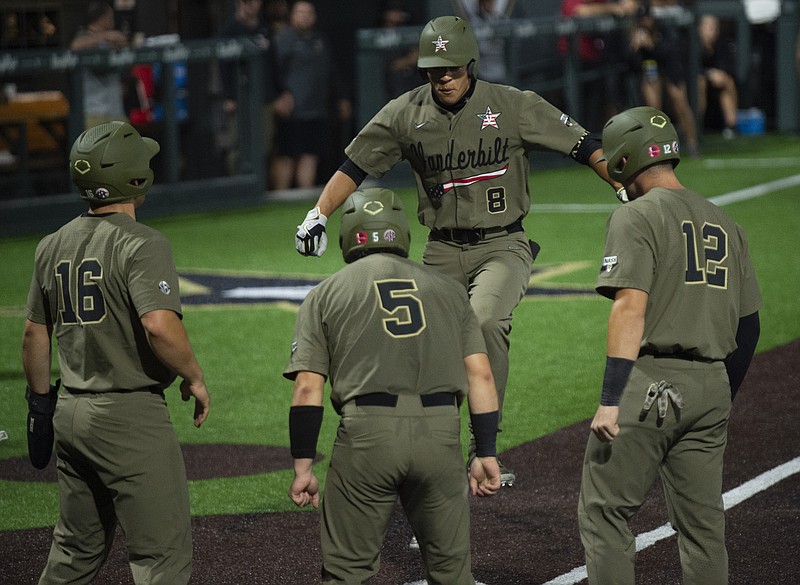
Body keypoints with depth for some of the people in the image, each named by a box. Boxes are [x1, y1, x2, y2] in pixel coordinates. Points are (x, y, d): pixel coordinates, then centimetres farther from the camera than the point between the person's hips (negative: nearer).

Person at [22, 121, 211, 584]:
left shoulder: (53, 246, 10)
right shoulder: (141, 244, -14)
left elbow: (35, 333, 16)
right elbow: (160, 325, -27)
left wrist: (40, 403, 26)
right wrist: (194, 377, -11)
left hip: (70, 413, 8)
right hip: (131, 416, -8)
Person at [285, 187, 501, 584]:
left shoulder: (325, 295, 13)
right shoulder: (447, 289, 20)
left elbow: (308, 390, 4)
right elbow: (480, 376, 11)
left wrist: (303, 468, 5)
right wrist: (486, 454, 12)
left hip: (366, 432, -2)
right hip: (440, 432, 2)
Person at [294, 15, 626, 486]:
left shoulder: (513, 106, -6)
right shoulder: (405, 114, 1)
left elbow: (584, 146, -3)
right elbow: (355, 166, 7)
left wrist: (627, 189, -7)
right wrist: (318, 215, -2)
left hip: (503, 246, -4)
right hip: (442, 252, 4)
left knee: (486, 320, -30)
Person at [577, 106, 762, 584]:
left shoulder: (637, 216, -5)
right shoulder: (726, 225, 17)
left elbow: (631, 308, -16)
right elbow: (749, 323, 18)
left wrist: (612, 399, -20)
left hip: (651, 382, -7)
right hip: (713, 386, 7)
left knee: (605, 510, -2)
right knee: (703, 525, 10)